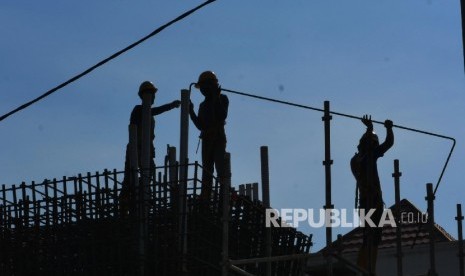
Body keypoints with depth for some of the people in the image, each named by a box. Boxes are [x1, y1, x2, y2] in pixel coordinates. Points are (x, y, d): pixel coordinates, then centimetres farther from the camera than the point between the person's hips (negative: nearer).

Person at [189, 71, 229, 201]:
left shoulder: (222, 99, 4)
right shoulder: (204, 105, 20)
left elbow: (222, 116, -13)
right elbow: (200, 125, 16)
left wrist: (216, 99, -16)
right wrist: (191, 111, 9)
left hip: (218, 137, -7)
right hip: (206, 139, 7)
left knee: (220, 168, -15)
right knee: (206, 170, 3)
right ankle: (205, 197, 0)